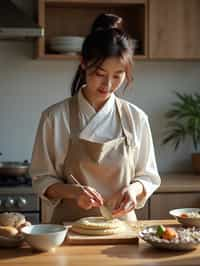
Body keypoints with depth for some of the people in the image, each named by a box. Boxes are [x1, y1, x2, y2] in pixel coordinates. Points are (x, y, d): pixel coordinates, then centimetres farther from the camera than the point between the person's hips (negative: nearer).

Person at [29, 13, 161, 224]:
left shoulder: (135, 118, 3)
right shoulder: (55, 117, -2)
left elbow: (148, 177, 11)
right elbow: (42, 180, 3)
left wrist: (134, 189, -10)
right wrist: (73, 191, -16)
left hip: (122, 224, 2)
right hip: (71, 226, -2)